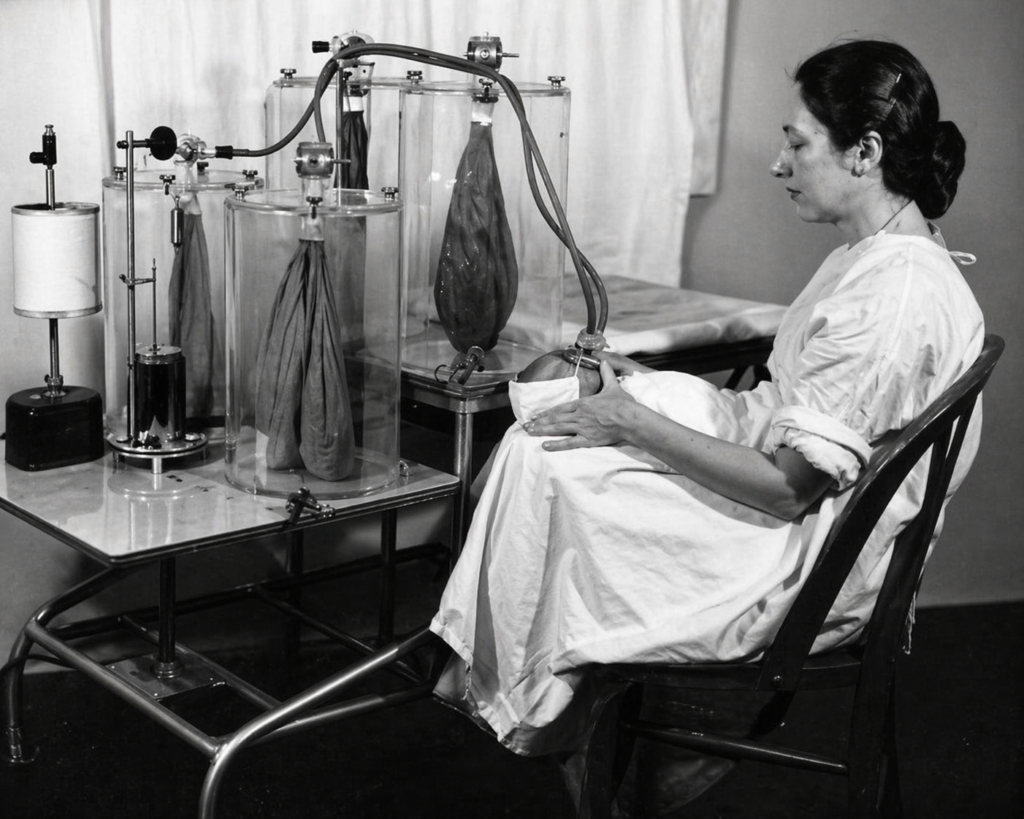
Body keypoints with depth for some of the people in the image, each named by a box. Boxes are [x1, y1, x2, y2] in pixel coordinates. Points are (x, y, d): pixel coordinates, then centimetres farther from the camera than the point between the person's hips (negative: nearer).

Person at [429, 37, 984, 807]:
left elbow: (788, 487, -25)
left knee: (550, 475, -8)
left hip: (798, 567, -10)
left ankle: (531, 703, 15)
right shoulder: (885, 254, 4)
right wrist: (646, 387, 4)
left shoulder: (895, 297, -27)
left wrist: (636, 423, -18)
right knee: (539, 444, 1)